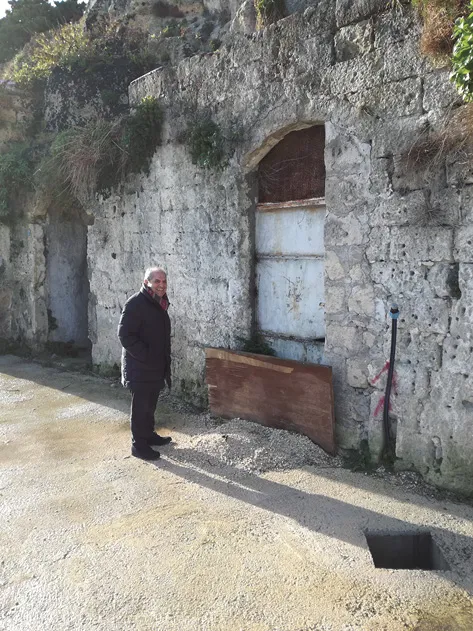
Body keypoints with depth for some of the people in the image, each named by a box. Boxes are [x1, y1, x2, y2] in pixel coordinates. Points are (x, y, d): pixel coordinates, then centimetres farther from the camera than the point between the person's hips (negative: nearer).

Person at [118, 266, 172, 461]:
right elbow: (125, 335, -22)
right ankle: (138, 445, 13)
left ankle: (149, 435, 35)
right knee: (140, 406, 2)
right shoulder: (135, 304, -17)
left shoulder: (160, 304, 10)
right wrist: (146, 357, -21)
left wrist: (165, 364, 14)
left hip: (157, 367, 8)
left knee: (150, 405, 20)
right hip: (139, 368, -8)